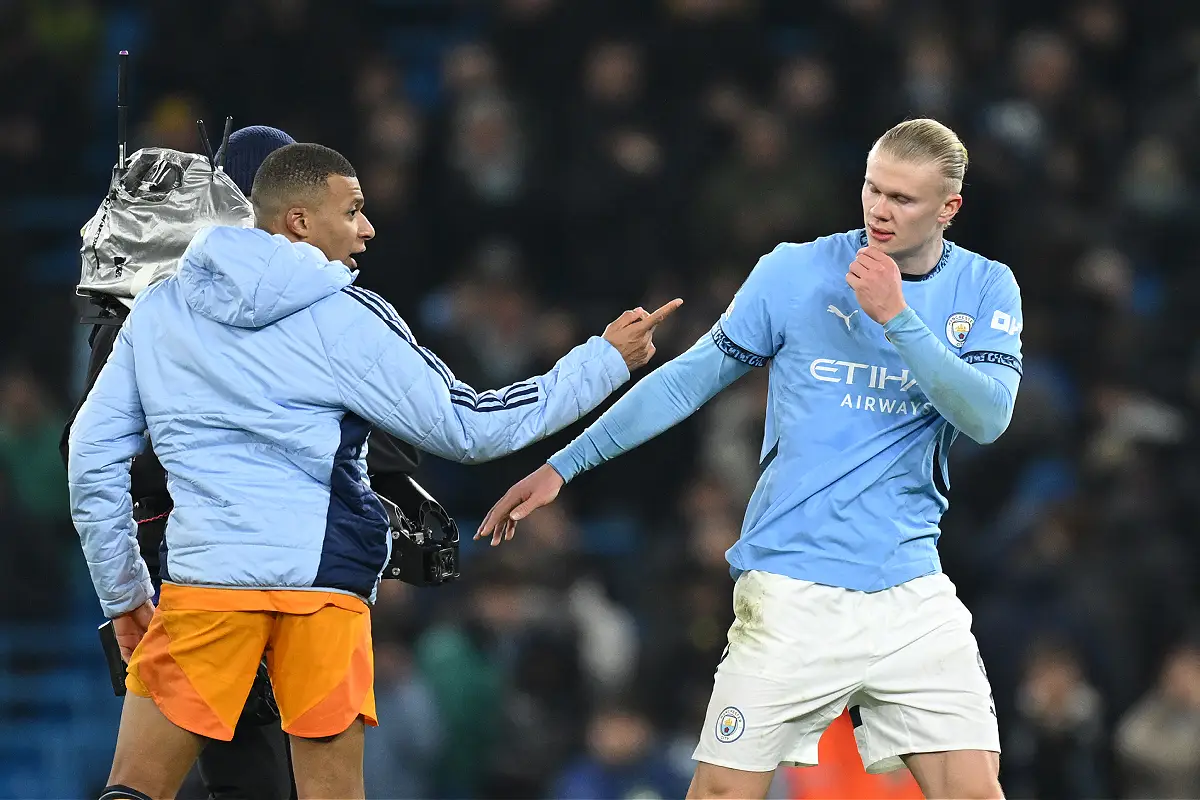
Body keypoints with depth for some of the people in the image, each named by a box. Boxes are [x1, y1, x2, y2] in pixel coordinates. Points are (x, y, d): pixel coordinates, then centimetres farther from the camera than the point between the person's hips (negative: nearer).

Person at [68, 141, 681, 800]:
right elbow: (470, 429, 2)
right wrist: (606, 360, 10)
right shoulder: (345, 319, 0)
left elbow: (93, 456, 11)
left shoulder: (156, 311, 10)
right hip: (323, 584, -2)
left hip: (202, 580, 2)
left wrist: (123, 594, 20)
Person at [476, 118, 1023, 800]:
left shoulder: (987, 290, 3)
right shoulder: (794, 272, 0)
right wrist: (562, 466, 6)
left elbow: (988, 417, -11)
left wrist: (896, 317, -20)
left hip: (910, 592, 2)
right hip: (791, 588, -1)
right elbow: (689, 379, 7)